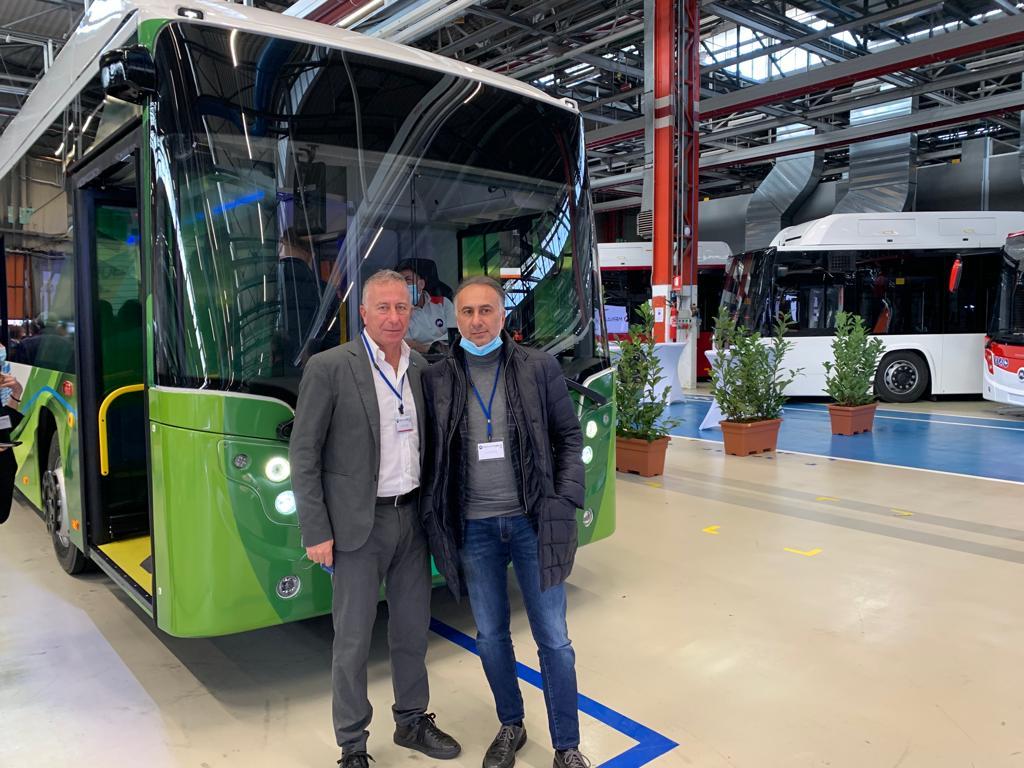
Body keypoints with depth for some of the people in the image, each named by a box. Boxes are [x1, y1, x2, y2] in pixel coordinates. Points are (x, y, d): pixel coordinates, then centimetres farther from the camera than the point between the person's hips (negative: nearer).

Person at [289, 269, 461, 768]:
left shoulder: (422, 368, 5)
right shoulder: (329, 368, -10)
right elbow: (303, 455, -9)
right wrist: (316, 532, -12)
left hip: (413, 517, 5)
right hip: (359, 524, -4)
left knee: (413, 629, 17)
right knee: (353, 639, 7)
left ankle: (412, 721, 37)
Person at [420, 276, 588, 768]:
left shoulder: (539, 367, -3)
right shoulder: (437, 379, 0)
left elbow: (569, 436, 3)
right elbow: (430, 454, 6)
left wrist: (565, 501, -5)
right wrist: (434, 514, 0)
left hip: (532, 522, -1)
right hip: (474, 528, 2)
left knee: (553, 639, 7)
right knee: (490, 637, 16)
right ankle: (511, 726, 39)